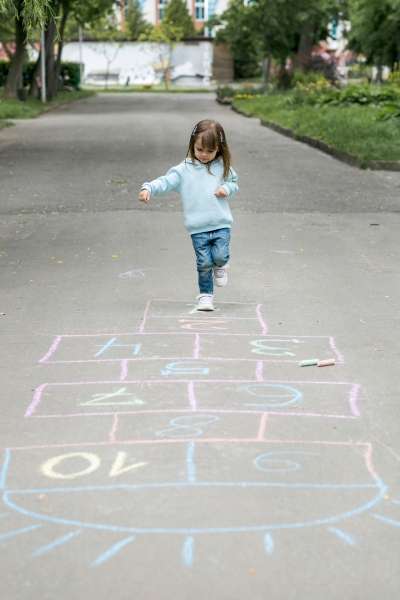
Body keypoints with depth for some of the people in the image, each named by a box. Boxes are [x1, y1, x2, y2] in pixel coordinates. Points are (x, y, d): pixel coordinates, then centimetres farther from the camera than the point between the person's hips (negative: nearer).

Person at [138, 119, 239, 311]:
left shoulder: (222, 167, 6)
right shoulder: (184, 170, -1)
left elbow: (234, 182, 19)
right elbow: (166, 181, -9)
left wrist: (227, 189, -4)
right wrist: (148, 188, -26)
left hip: (221, 223, 1)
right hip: (198, 227, -1)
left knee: (220, 256, -12)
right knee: (204, 262, -2)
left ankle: (220, 267, 25)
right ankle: (205, 295, 16)